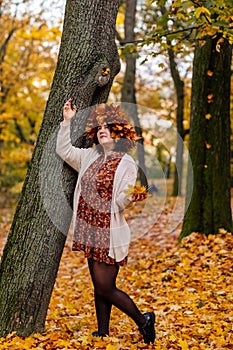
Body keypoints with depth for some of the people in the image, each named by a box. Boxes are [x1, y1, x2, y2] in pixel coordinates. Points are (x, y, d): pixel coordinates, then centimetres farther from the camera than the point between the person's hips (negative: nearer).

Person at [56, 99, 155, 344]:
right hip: (91, 232, 7)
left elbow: (121, 202, -16)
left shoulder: (126, 164, -9)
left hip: (110, 232, -7)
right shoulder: (90, 157, 11)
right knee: (99, 287, 12)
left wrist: (131, 196, -38)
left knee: (105, 288, -5)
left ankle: (143, 320, 13)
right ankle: (103, 332, 23)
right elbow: (64, 150, 14)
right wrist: (67, 121, 7)